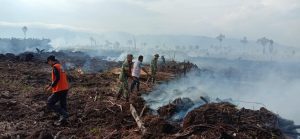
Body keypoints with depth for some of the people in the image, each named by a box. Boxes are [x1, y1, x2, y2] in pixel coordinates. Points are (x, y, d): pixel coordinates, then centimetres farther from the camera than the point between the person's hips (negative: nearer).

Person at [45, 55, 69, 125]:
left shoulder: (55, 67, -11)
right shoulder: (60, 66, 18)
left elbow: (57, 78, -22)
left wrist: (51, 87, -14)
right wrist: (50, 85, 21)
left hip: (59, 90, -9)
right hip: (65, 89, 9)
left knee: (49, 103, 0)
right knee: (63, 104, 14)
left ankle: (64, 114, -8)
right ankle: (62, 119, 18)